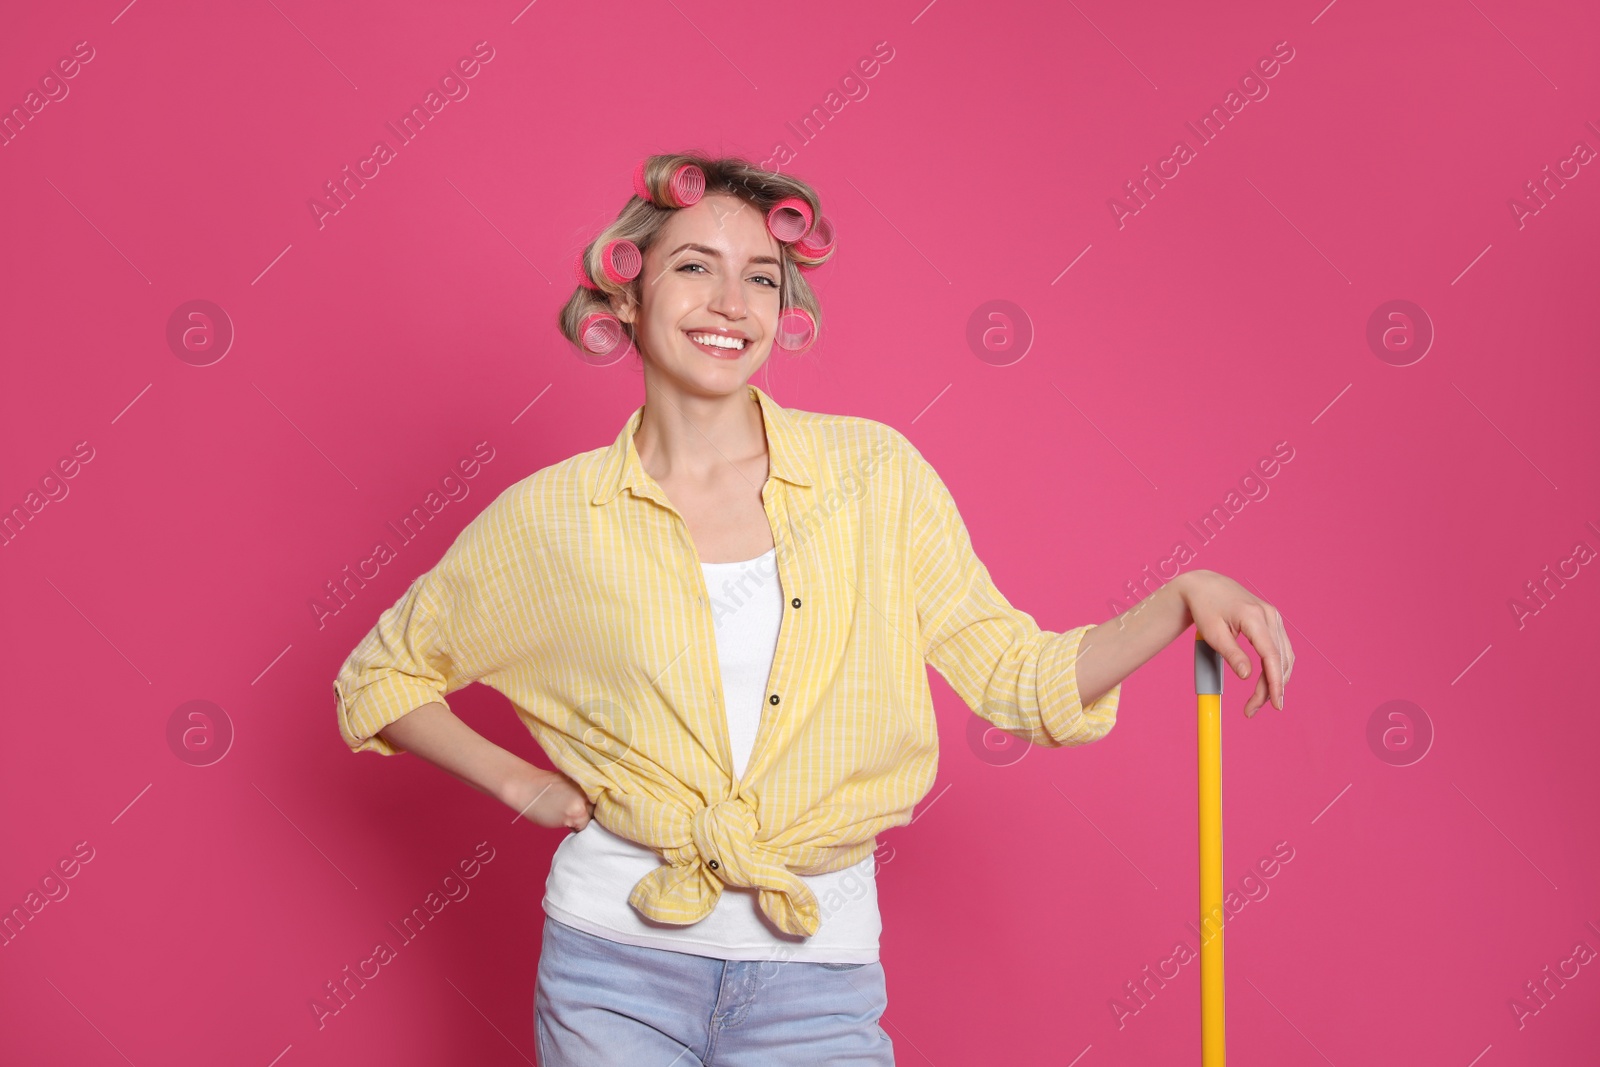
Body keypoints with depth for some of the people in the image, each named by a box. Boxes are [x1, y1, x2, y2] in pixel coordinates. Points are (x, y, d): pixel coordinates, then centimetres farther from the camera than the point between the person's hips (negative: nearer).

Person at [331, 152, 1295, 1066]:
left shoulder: (875, 473, -1)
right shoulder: (552, 515, -3)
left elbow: (1014, 674, 2)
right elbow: (381, 677, 10)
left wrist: (1183, 598, -10)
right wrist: (524, 785, 0)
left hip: (818, 976, 1)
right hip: (619, 961, 0)